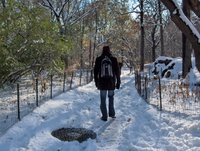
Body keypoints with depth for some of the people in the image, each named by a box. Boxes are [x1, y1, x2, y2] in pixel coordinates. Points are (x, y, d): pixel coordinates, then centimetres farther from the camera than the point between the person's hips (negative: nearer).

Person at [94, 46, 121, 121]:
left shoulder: (98, 59, 0)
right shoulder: (114, 59, -1)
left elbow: (95, 71, 5)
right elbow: (117, 72, 1)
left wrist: (96, 82, 15)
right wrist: (118, 82, 9)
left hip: (102, 83, 0)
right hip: (111, 83, 1)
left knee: (103, 100, 8)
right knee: (111, 97, 21)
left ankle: (104, 116, 8)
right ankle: (111, 113, 20)